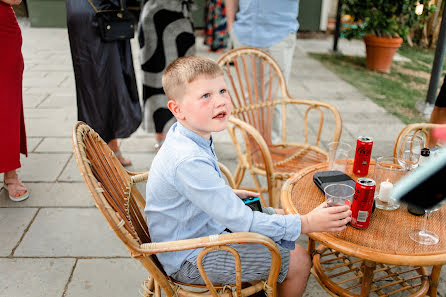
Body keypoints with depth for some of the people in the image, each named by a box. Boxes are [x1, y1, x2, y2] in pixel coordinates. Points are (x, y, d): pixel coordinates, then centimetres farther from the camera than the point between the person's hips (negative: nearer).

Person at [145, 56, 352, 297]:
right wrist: (306, 223, -27)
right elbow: (240, 220, -31)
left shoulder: (185, 134, -4)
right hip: (190, 261, -9)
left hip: (208, 223, 9)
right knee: (297, 261, -9)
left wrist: (229, 194, 10)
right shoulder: (189, 161, -34)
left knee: (279, 215, 20)